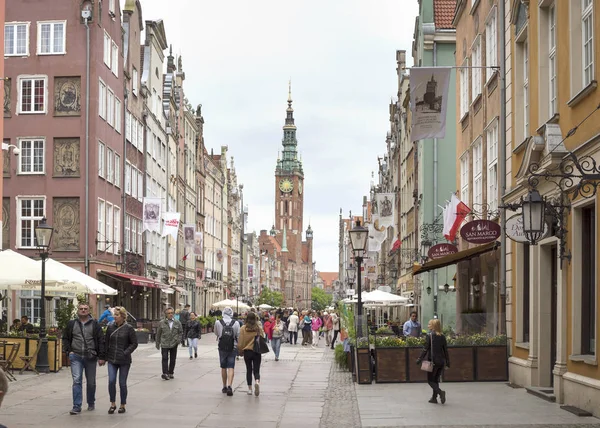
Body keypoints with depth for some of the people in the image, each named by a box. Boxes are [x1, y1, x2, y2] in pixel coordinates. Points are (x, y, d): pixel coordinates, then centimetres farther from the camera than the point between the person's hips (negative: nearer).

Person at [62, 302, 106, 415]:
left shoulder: (95, 324, 3)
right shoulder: (71, 324, 7)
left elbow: (101, 341, 1)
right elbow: (65, 339, 15)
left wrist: (101, 357, -4)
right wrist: (68, 351, 1)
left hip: (91, 358, 0)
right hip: (76, 357, 0)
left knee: (91, 382, 10)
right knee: (77, 381, -11)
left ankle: (91, 403, 29)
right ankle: (77, 406, -10)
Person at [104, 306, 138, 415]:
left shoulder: (129, 328, -6)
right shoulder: (110, 327, 4)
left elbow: (134, 343, -3)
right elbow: (106, 342, 12)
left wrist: (125, 353, -13)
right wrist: (105, 356, 6)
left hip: (124, 361, -2)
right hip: (112, 360, 3)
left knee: (122, 383, 4)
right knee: (111, 381, -8)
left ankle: (122, 405, 18)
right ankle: (113, 404, 8)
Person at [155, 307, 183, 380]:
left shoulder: (177, 322, 3)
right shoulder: (161, 323, 0)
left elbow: (181, 332, 12)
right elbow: (158, 334, 8)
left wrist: (178, 339, -4)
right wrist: (157, 344, 9)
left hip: (174, 344, 2)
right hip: (164, 344, -2)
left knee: (173, 359, 8)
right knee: (165, 358, -12)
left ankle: (171, 373, 21)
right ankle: (165, 373, -15)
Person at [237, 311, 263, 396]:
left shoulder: (243, 329, -7)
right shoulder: (259, 328, -5)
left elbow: (240, 342, -4)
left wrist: (240, 351, 10)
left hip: (247, 351, 0)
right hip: (257, 352, 0)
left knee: (249, 370, 13)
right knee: (256, 370, 5)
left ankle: (250, 388, 12)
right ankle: (257, 381, -25)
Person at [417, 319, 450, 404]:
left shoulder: (429, 336, -10)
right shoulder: (442, 336, 4)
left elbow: (425, 349, -11)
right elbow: (446, 350, 7)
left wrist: (420, 359, -4)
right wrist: (448, 362, 14)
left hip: (433, 361, -5)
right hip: (441, 361, 5)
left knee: (430, 380, 3)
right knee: (436, 379, 17)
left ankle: (440, 392, -19)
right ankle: (434, 398, 18)